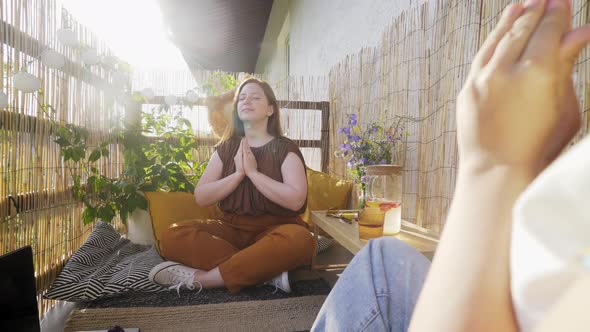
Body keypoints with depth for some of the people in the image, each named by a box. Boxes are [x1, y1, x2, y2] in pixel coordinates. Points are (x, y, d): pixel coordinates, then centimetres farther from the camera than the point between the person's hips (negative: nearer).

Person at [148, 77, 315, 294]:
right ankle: (267, 271, -25)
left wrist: (253, 172, -15)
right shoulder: (226, 148, 9)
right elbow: (201, 197, 1)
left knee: (299, 240, -38)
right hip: (232, 228, 4)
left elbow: (295, 200, -16)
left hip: (274, 229, -3)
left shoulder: (285, 148, -2)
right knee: (173, 237, -22)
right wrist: (238, 174, -12)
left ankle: (199, 278, -29)